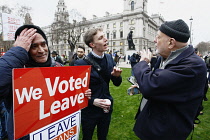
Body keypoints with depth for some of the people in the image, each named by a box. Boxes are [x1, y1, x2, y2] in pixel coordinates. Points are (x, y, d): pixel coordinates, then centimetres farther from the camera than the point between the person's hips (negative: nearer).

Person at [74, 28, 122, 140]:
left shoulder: (109, 58, -4)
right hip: (89, 110, -3)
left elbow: (117, 83, 3)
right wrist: (92, 101, -22)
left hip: (106, 108, 4)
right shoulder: (81, 63, -20)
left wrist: (117, 76, -18)